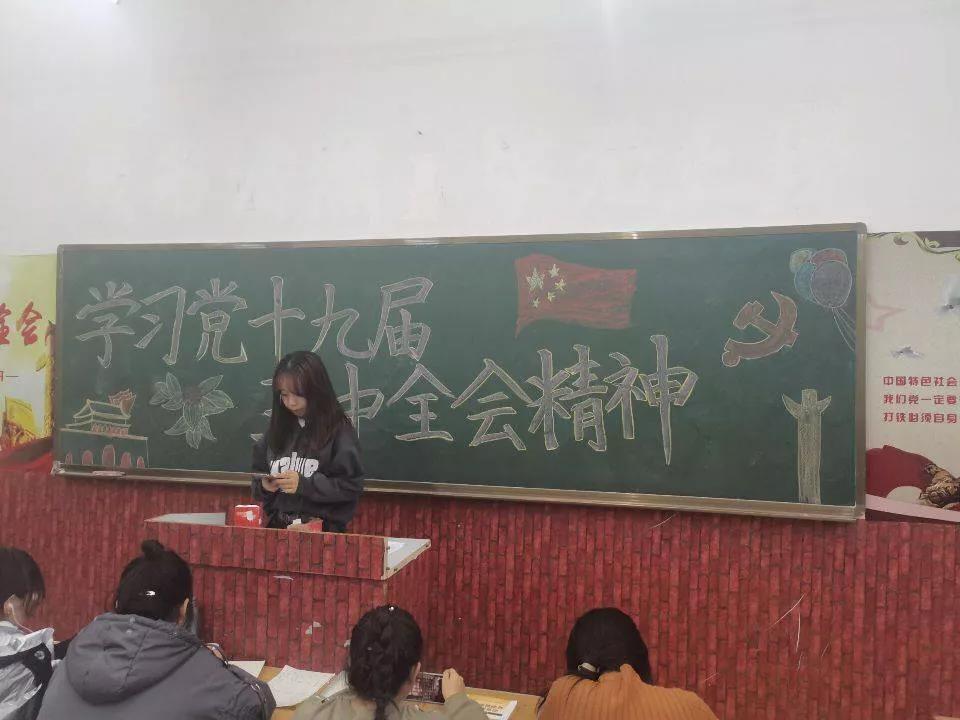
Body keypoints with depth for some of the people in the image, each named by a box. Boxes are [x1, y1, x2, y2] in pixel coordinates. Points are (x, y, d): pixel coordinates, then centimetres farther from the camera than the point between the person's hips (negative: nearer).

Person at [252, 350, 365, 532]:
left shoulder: (339, 431, -3)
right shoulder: (277, 429, 11)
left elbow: (351, 486, -7)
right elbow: (258, 478, 19)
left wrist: (304, 485, -13)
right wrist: (264, 486, -2)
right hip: (278, 527, 3)